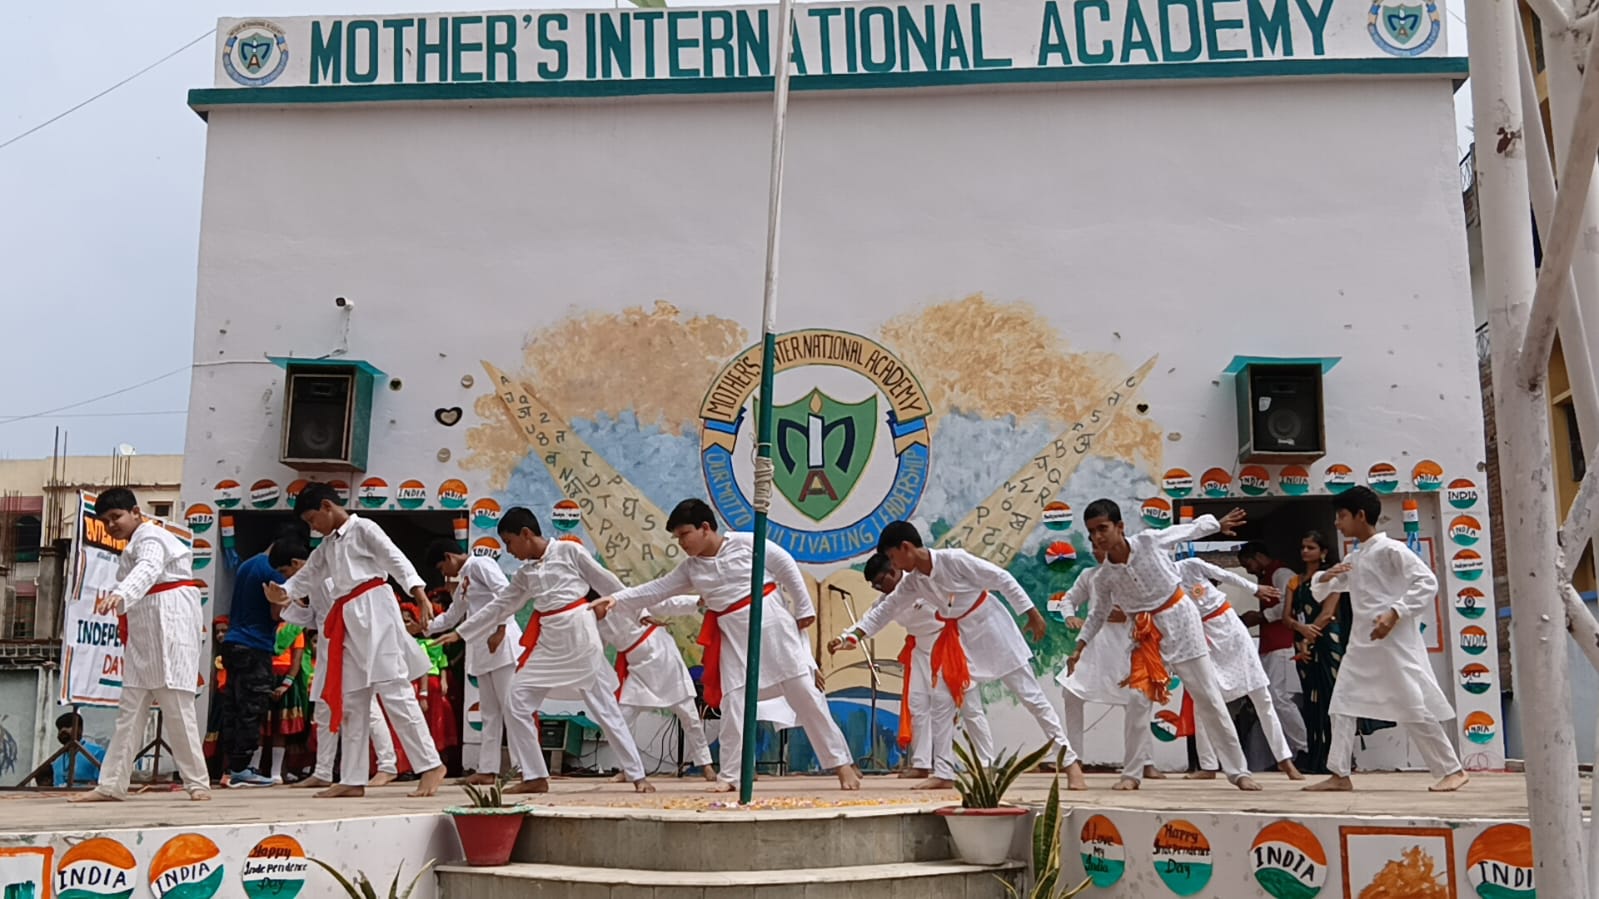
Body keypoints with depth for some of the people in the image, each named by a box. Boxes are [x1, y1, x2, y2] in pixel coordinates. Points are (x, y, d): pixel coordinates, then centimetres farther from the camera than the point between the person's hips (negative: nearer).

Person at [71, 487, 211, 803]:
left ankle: (197, 783, -1)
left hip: (170, 624, -10)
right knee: (130, 708, 8)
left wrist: (119, 596, -51)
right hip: (145, 632, 10)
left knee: (176, 706, -8)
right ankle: (112, 785, 11)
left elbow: (148, 570, -34)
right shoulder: (135, 543, 20)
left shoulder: (150, 538, -11)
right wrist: (112, 600, 6)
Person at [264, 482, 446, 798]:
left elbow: (395, 558, -12)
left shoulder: (363, 528, -2)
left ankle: (431, 765, -11)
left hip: (373, 612, -9)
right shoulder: (327, 546, 22)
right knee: (350, 701, 9)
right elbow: (308, 576, 20)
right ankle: (353, 780, 13)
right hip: (347, 623, 9)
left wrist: (418, 592, -26)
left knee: (394, 690, -13)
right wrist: (284, 593, -2)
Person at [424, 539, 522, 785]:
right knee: (490, 712, 9)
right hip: (481, 648, 9)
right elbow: (450, 618, 30)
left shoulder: (480, 564, -4)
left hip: (501, 642, -9)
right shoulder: (462, 581, 23)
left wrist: (500, 630, -18)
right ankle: (488, 769, 11)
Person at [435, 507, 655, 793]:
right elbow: (498, 606, 19)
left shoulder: (568, 550, -4)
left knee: (605, 707, -4)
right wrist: (459, 633, 18)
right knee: (518, 703, 0)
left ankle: (638, 776, 4)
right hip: (548, 642, 6)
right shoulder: (524, 574, 13)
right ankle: (535, 777, 11)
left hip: (579, 634, -6)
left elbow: (606, 581, -1)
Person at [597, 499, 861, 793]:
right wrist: (617, 599, -7)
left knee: (805, 693, -1)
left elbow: (787, 568, -4)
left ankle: (842, 763, 8)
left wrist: (804, 609, -3)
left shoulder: (746, 543, -8)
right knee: (732, 703, 0)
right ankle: (730, 774, 10)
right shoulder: (691, 568, 6)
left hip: (772, 624, -4)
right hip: (733, 637, 4)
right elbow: (655, 590, 5)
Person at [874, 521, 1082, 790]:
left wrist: (1032, 614, -17)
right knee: (941, 702, 0)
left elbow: (1002, 578, -20)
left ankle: (1070, 762, 6)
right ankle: (943, 773, 10)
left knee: (1032, 697, -1)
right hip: (957, 638, 6)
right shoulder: (912, 582, -4)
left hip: (991, 629, -6)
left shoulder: (954, 559, -24)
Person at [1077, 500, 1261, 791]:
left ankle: (1238, 770, 10)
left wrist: (1219, 523, 8)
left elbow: (1192, 529, 1)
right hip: (1145, 633, 2)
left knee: (1209, 697, 2)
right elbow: (1099, 613, 8)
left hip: (1179, 618, -2)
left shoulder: (1150, 541, -15)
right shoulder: (1103, 578, -7)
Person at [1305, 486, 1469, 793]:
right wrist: (1325, 577, -1)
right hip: (1362, 642, 9)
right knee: (1343, 702, 5)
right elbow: (1320, 592, 23)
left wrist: (1394, 614, -23)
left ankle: (1452, 770, 7)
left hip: (1395, 640, -9)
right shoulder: (1354, 559, 16)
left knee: (1414, 706, -6)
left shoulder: (1390, 549, -9)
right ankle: (1340, 774, 9)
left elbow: (1427, 582, -15)